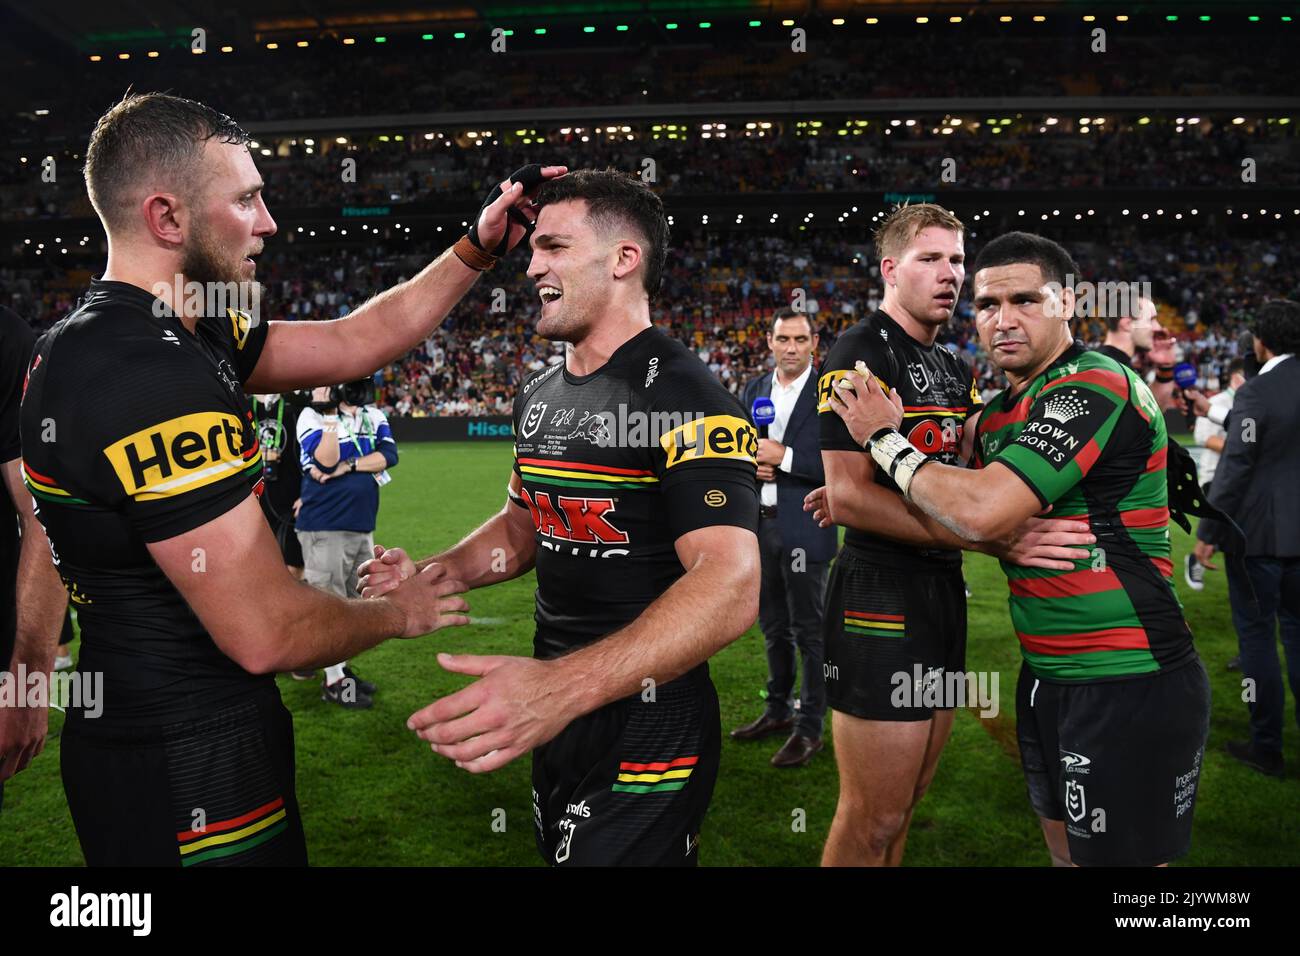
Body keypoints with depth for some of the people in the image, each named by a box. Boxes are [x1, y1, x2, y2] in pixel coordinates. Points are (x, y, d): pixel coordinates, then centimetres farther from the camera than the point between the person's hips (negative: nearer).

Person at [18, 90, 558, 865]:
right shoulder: (156, 378, -27)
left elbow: (353, 343, 9)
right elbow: (267, 632, -27)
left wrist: (479, 249, 6)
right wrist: (398, 612, -8)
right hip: (189, 771, -9)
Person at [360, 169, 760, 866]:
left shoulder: (684, 397, -20)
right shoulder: (538, 394, 7)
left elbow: (730, 585, -32)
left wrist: (562, 685, -44)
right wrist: (427, 576, 0)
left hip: (647, 733, -8)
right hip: (554, 722, 8)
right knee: (557, 851, 25)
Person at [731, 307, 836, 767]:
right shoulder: (752, 391, 10)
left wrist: (783, 457, -19)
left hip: (804, 531, -6)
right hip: (760, 527, 6)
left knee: (810, 632, 3)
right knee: (774, 627, 18)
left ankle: (809, 728, 14)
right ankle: (778, 711, 33)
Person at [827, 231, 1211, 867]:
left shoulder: (1097, 387, -19)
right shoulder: (999, 414, 10)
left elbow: (982, 513, -30)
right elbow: (956, 516, 17)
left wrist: (885, 441, -15)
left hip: (1128, 688, -9)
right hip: (1047, 677, 9)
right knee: (1063, 844, 22)